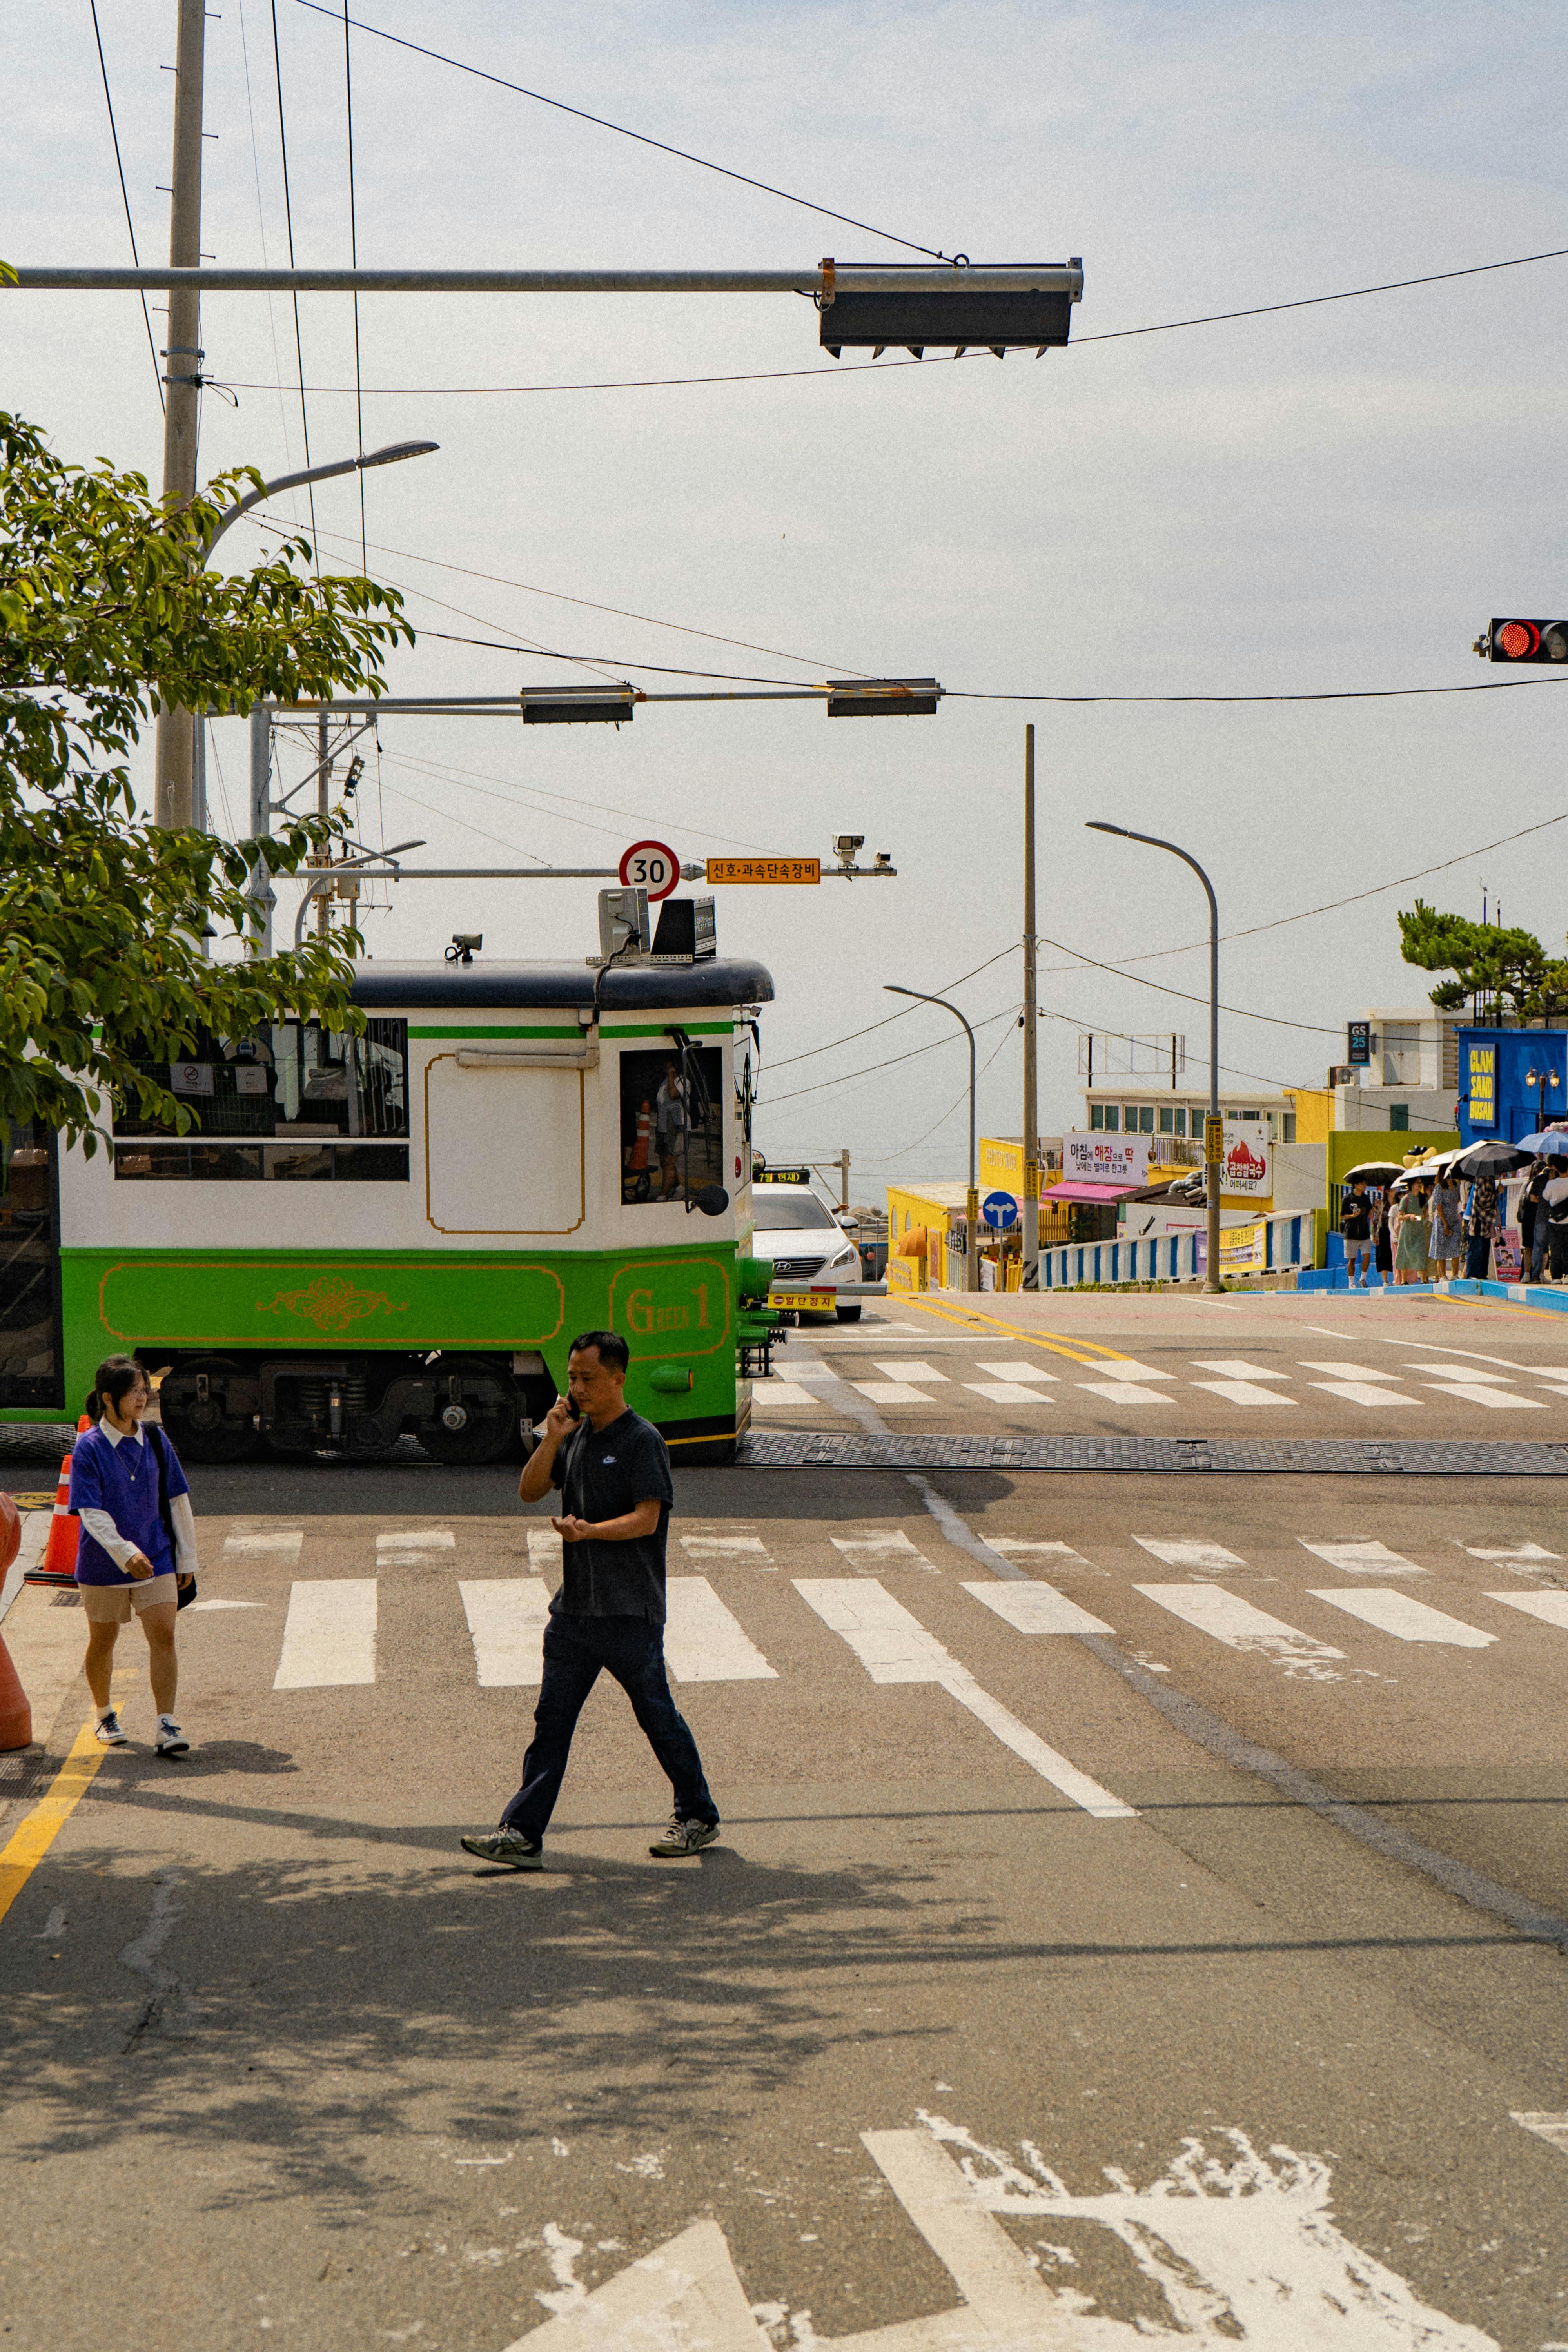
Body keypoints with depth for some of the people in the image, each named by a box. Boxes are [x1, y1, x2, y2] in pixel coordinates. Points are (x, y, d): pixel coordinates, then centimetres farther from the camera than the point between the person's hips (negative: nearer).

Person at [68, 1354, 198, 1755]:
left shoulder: (155, 1441, 1)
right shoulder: (89, 1448, -11)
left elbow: (178, 1502, 8)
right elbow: (92, 1514, -17)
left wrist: (186, 1558, 9)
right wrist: (126, 1553, -29)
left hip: (156, 1558, 2)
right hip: (102, 1562, -2)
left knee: (163, 1633, -10)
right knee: (103, 1640, 12)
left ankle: (167, 1726, -11)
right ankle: (105, 1716, 34)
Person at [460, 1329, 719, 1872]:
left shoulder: (642, 1441, -10)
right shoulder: (576, 1437, 12)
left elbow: (648, 1518, -17)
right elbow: (529, 1491, 9)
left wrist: (590, 1531, -31)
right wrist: (552, 1440, -5)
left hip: (630, 1613, -7)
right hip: (575, 1605, 7)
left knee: (657, 1716, 6)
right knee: (552, 1719, 3)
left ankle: (698, 1817, 22)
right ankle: (522, 1835, 2)